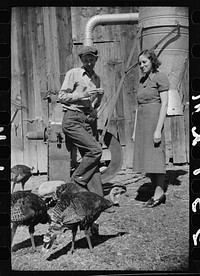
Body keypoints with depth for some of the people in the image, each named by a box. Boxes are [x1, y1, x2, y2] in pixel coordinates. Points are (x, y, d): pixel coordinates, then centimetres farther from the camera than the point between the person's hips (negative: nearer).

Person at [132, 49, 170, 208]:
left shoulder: (160, 77, -5)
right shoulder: (142, 80, 17)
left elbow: (164, 104, -12)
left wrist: (158, 129, -19)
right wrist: (135, 129, 16)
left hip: (154, 121, -8)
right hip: (142, 123, 8)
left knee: (155, 157, -6)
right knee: (146, 159, 7)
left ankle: (158, 194, 3)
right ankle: (159, 193, 15)